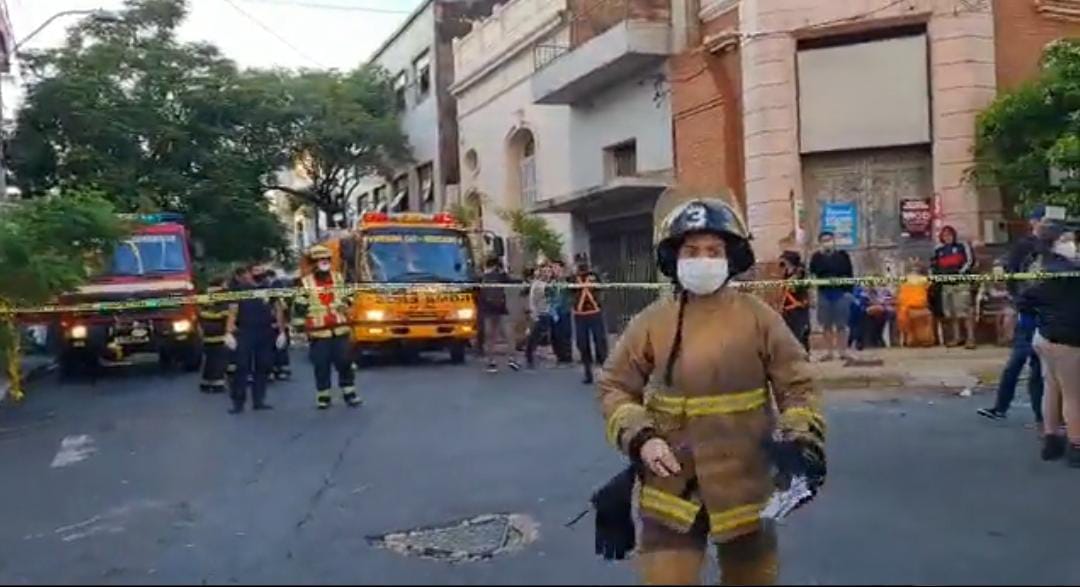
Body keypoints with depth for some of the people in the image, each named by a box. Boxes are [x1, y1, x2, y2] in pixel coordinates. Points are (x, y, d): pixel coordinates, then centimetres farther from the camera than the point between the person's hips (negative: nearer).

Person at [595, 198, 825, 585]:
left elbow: (796, 385, 1)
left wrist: (802, 439, -13)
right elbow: (615, 388, 3)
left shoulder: (758, 317, -4)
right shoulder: (651, 322, -4)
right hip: (672, 487, 0)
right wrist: (639, 438, -11)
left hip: (744, 483, 1)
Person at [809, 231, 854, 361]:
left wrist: (848, 291, -5)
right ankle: (830, 352, 12)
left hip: (841, 292, -1)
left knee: (841, 324, 1)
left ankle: (843, 351, 7)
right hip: (824, 293, 1)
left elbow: (850, 274, 2)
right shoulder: (816, 257, 5)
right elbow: (812, 275, 8)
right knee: (826, 325, 5)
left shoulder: (842, 255, 2)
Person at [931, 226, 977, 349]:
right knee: (951, 313, 9)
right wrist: (937, 273, 1)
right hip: (946, 284, 5)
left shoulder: (962, 246, 4)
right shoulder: (938, 251, 16)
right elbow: (933, 266, 20)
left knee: (966, 311, -11)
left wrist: (961, 271, -15)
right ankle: (956, 338, 18)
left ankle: (970, 338, -10)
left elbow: (970, 261, -4)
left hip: (961, 283, -5)